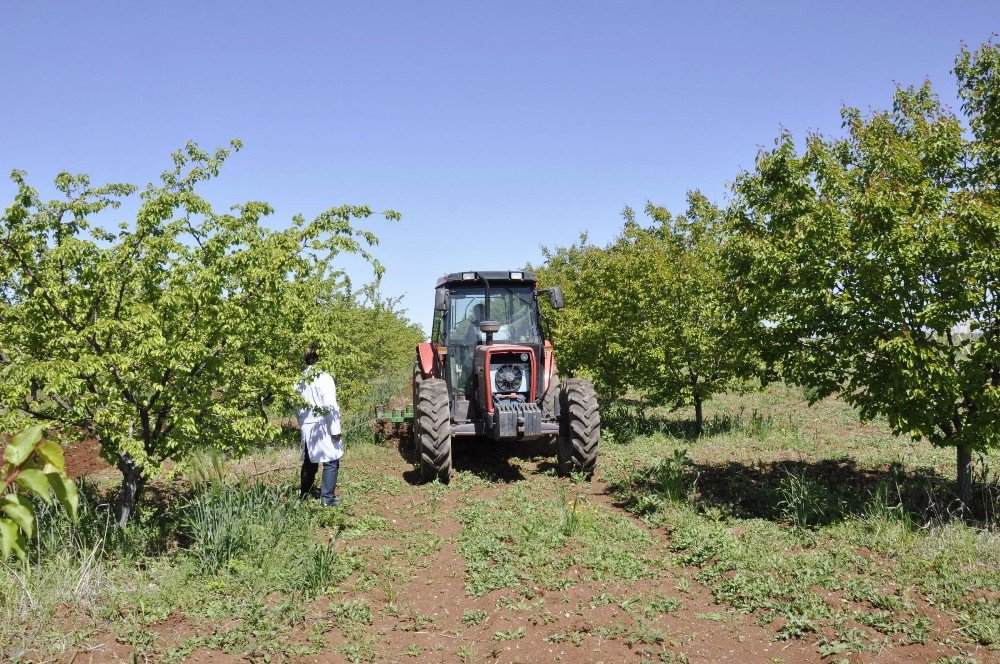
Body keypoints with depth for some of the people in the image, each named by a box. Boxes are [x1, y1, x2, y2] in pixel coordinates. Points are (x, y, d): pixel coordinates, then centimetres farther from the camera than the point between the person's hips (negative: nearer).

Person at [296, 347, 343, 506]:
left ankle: (303, 495, 28)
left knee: (309, 462, 19)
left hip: (307, 427, 6)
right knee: (331, 462, 5)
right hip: (323, 427, -6)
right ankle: (327, 497, 5)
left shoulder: (299, 379, 1)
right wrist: (335, 430, -12)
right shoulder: (324, 378, -16)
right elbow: (331, 407, -17)